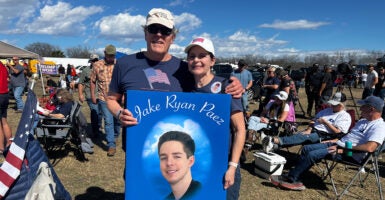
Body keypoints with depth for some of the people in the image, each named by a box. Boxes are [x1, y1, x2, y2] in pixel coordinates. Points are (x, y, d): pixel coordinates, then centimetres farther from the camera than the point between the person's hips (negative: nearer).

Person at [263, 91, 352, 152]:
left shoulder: (345, 116, 4)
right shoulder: (327, 110, 26)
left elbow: (338, 132, -9)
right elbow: (314, 120, 22)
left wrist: (325, 122, -4)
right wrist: (309, 129, 4)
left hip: (324, 136, -7)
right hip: (313, 130, 7)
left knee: (304, 137, -33)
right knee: (297, 135, -23)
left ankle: (276, 140, -54)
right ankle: (274, 145, -43)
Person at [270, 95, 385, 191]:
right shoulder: (363, 121, 18)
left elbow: (369, 148, -30)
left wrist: (343, 149, -27)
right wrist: (334, 141, 15)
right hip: (338, 144, 10)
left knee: (312, 155, -22)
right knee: (306, 149, 1)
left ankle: (290, 179, -9)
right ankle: (295, 179, -5)